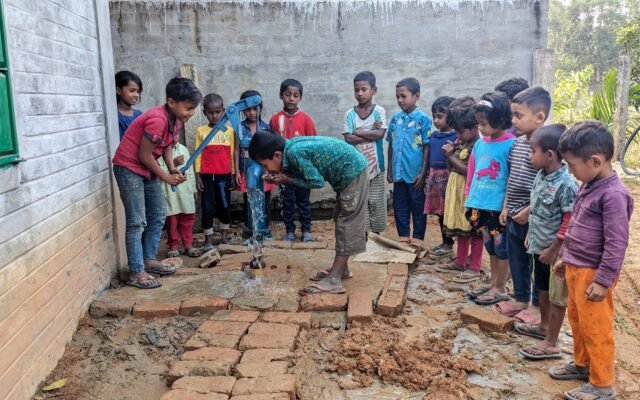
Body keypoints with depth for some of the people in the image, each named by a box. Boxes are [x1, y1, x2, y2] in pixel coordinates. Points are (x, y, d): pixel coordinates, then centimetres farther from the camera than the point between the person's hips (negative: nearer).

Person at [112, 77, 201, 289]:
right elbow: (144, 155, -23)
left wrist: (173, 169, -8)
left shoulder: (176, 118, -1)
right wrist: (166, 177, -13)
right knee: (137, 222, -7)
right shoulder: (158, 120, -28)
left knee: (158, 217, 14)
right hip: (129, 168, -9)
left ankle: (150, 260, 26)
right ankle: (136, 273, 1)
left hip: (147, 168, 9)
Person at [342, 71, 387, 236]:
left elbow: (380, 134, -14)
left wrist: (358, 132, -10)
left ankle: (376, 236, 21)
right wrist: (371, 133, -13)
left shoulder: (379, 111, -2)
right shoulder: (350, 114, 0)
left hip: (375, 165, 0)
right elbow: (348, 139, -10)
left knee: (376, 201, 7)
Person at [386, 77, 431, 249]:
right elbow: (391, 145, 11)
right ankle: (403, 237, 26)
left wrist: (423, 173, -10)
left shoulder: (423, 119, -8)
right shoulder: (395, 118, 5)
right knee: (399, 206, 12)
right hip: (399, 172, 5)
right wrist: (390, 170, 10)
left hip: (415, 173, -5)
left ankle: (417, 238, 19)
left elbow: (427, 147, -8)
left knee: (418, 207, 7)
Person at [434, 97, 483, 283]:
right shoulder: (461, 142, 9)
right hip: (457, 190, 9)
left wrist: (452, 156, -15)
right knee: (460, 228, 17)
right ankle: (460, 262, 28)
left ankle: (474, 268, 9)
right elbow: (451, 167, 14)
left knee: (474, 230, 1)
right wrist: (449, 154, -4)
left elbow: (469, 171, -23)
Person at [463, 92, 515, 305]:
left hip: (499, 206, -6)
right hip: (481, 205, 6)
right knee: (490, 246, 18)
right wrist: (469, 199, 12)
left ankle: (500, 289, 20)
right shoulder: (480, 144, 5)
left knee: (501, 247, 7)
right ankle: (493, 283, 32)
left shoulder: (510, 144, -14)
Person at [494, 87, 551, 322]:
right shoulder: (517, 142, 7)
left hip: (533, 218, -8)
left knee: (537, 263, 7)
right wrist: (506, 207, 13)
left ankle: (538, 306, 22)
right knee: (516, 260, 18)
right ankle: (521, 299, 34)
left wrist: (529, 210, -19)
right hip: (514, 215, 8)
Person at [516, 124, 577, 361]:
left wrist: (553, 249, -19)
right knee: (543, 289, 24)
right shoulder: (541, 176, 3)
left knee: (557, 296, 6)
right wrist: (531, 235, 17)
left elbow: (569, 221, -22)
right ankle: (544, 326, 44)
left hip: (555, 251, -8)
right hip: (538, 246, 8)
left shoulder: (566, 184, -24)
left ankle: (551, 344, 17)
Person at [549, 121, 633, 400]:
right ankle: (582, 364, 40)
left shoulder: (613, 194, -22)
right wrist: (565, 257, 21)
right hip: (576, 268, 9)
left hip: (593, 273, -9)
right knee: (576, 320, 21)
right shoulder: (589, 186, 6)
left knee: (595, 328, 3)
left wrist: (602, 281, -20)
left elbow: (616, 243, -22)